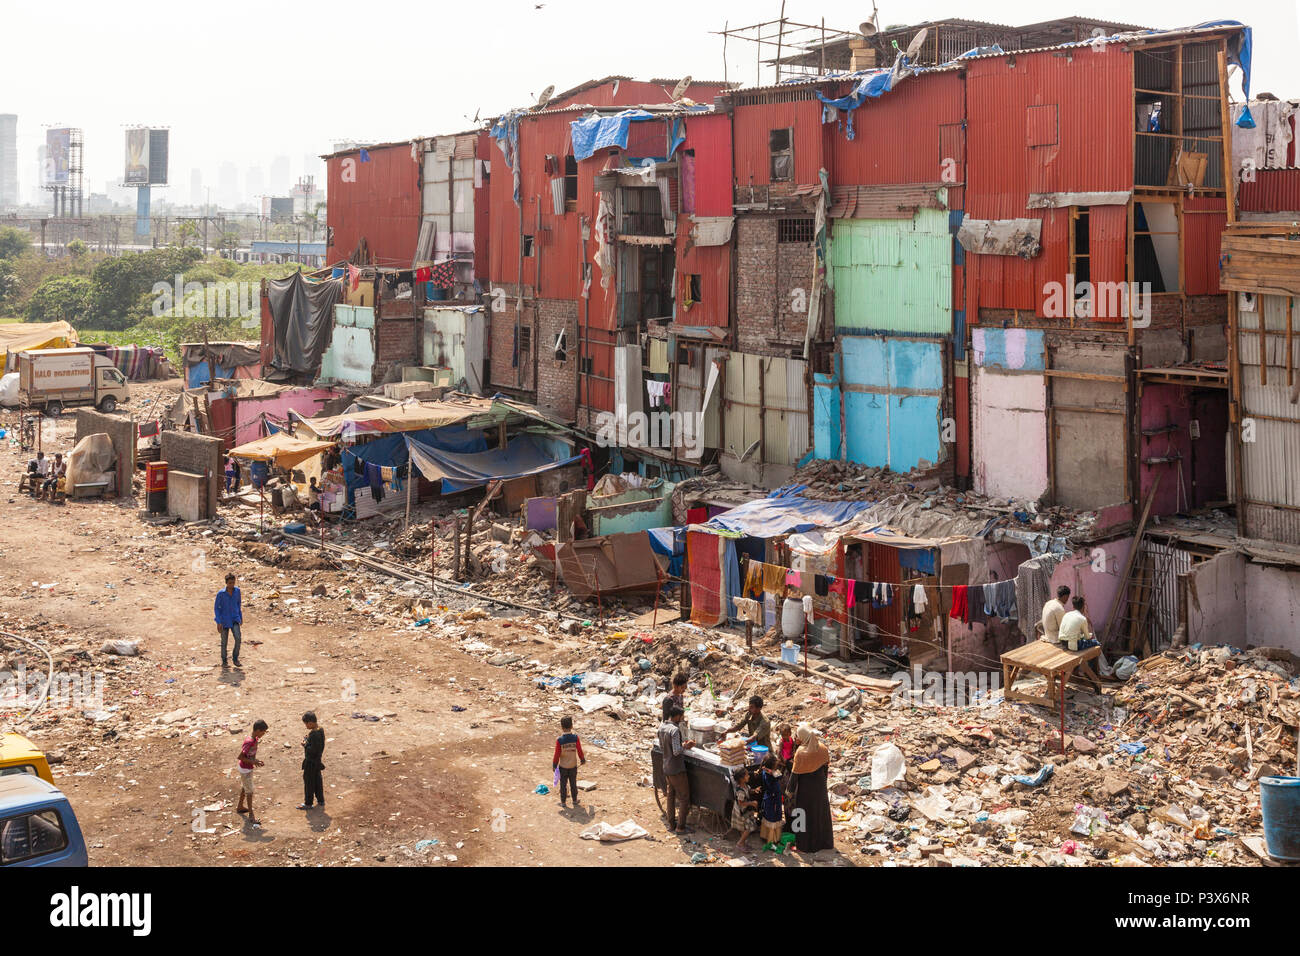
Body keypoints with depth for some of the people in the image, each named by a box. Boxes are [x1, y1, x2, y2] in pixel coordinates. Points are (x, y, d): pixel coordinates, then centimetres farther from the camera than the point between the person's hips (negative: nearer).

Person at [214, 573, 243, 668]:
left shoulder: (237, 590, -5)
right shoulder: (221, 593, -17)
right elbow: (216, 607, -9)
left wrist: (241, 617, 15)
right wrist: (218, 622, -14)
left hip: (235, 619, 2)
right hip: (224, 620, -2)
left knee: (238, 638, -14)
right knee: (224, 641, 6)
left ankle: (235, 658, 6)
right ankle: (224, 661, 24)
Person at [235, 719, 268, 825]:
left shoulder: (255, 739, -2)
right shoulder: (249, 742, -31)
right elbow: (240, 757, -28)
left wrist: (256, 760, -1)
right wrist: (253, 762, -23)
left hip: (248, 768, 9)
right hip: (245, 770, -9)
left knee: (244, 787, 24)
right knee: (249, 791, -2)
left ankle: (240, 807, 41)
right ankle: (251, 815, 6)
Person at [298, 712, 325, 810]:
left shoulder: (314, 734, -29)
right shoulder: (320, 729, 1)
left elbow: (313, 750, -29)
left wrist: (305, 745, -14)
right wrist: (307, 740, 2)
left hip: (311, 762, -9)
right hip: (317, 760, 9)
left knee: (308, 781, 4)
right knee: (317, 779, 20)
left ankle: (308, 803, 15)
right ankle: (320, 801, 31)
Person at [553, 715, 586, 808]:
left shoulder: (559, 740, -19)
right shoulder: (575, 738, -15)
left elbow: (557, 754, -13)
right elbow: (579, 751, -7)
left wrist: (554, 765, 1)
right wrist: (582, 760, 12)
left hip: (563, 766, -2)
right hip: (573, 765, 2)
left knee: (563, 784, 12)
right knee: (573, 783, 17)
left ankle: (563, 802, 20)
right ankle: (575, 801, 29)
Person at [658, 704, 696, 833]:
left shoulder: (661, 727, 3)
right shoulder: (674, 730, -24)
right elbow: (676, 752, -26)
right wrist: (686, 746, -8)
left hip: (666, 768, 8)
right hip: (677, 769, -8)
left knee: (671, 795, 19)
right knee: (684, 798, 3)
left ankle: (671, 824, 25)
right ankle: (680, 827, 6)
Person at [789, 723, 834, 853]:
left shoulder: (801, 752, -25)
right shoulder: (822, 749, -11)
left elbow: (796, 773, -18)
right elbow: (826, 766, 0)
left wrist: (791, 790, -6)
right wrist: (823, 782, 15)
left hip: (805, 788, -5)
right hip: (819, 784, 5)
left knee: (806, 815, 12)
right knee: (820, 812, 22)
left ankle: (805, 844, 23)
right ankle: (823, 842, 37)